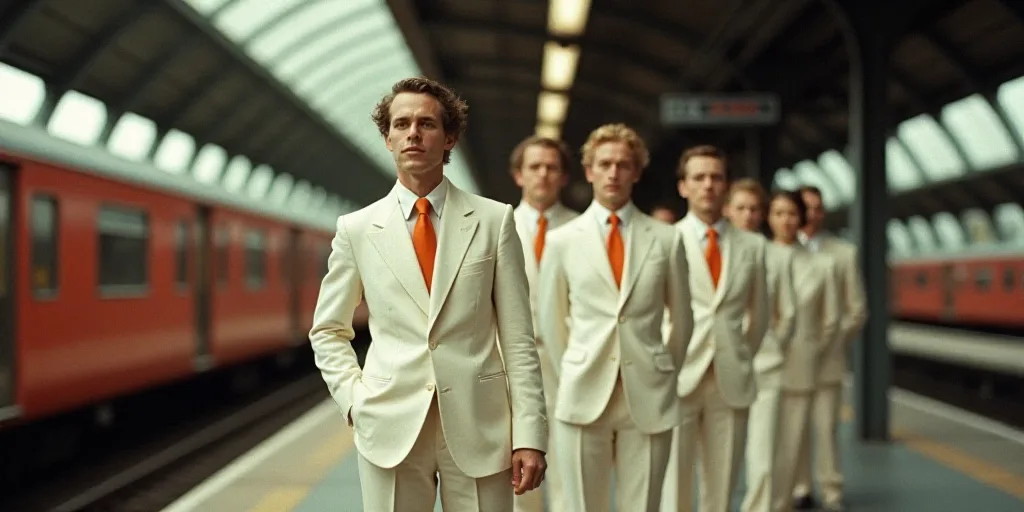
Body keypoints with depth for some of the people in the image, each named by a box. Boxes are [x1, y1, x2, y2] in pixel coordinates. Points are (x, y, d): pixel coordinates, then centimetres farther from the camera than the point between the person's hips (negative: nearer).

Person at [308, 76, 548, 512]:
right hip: (390, 427, 1)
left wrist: (529, 435, -5)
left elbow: (518, 337, 0)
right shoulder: (357, 229, 5)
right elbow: (328, 332, 14)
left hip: (478, 426, 0)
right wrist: (354, 400, -1)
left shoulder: (494, 220, 3)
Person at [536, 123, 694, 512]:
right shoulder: (562, 241, 3)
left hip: (648, 398, 0)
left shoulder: (666, 240, 3)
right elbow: (550, 319, 12)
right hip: (583, 396, 0)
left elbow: (682, 317, 13)